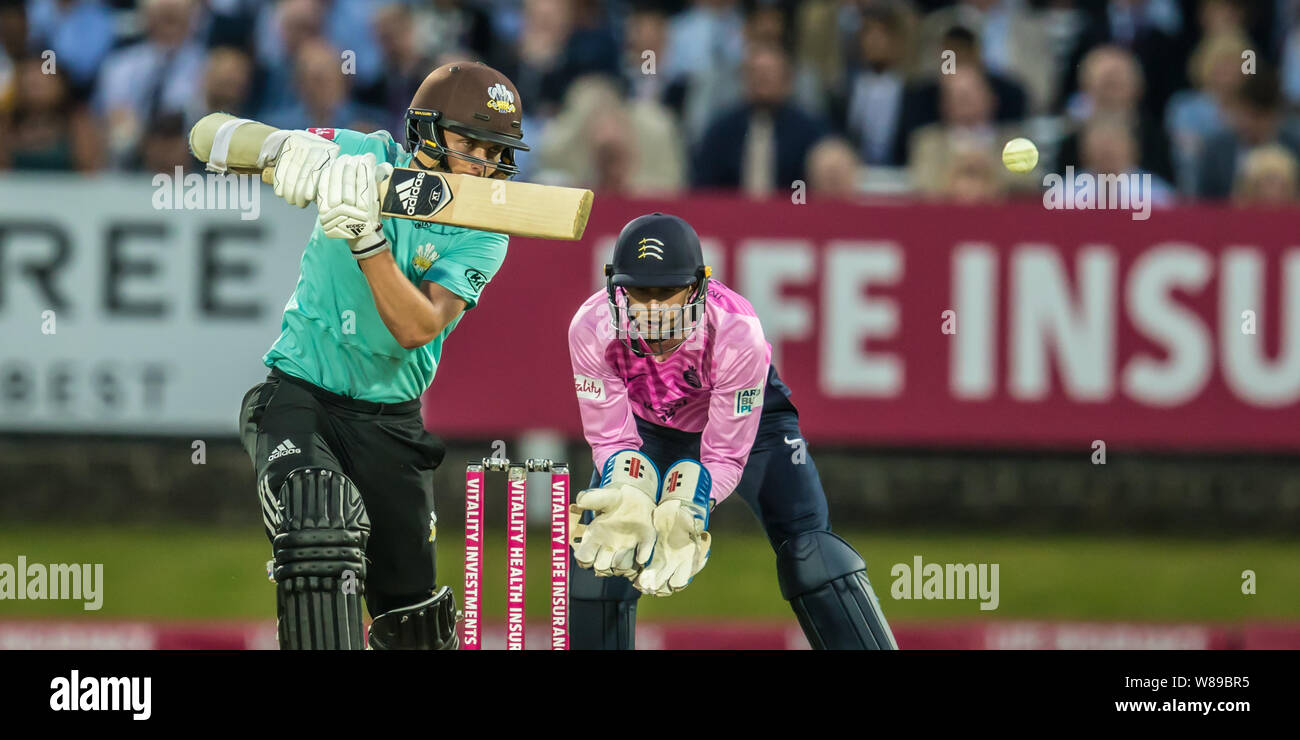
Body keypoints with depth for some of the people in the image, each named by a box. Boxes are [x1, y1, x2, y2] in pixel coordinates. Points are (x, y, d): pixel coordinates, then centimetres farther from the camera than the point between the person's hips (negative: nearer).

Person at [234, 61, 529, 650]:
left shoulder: (482, 238, -5)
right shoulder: (365, 158, -7)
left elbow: (417, 328, -22)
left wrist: (366, 239, -33)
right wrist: (286, 146, -34)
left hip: (388, 418, 2)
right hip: (300, 398, -2)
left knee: (413, 620, 5)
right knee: (321, 535, -30)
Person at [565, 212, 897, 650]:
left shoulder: (737, 332, -38)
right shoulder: (591, 330, -32)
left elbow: (724, 455, -31)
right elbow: (613, 439, -23)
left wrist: (684, 512, -49)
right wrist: (629, 500, -44)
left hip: (745, 415, -2)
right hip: (649, 424, 2)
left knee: (807, 542, -18)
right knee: (597, 541, -11)